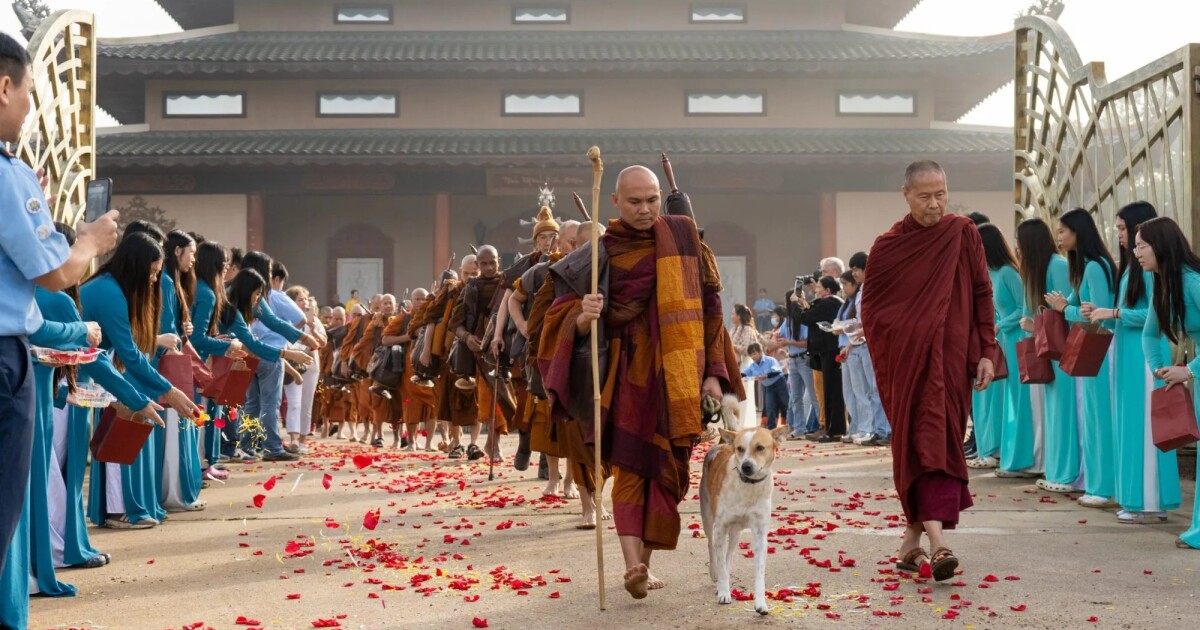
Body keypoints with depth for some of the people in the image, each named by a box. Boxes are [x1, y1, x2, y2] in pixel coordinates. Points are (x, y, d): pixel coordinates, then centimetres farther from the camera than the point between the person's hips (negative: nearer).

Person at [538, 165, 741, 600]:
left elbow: (708, 308, 7)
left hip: (675, 373, 2)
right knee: (630, 464, -13)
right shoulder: (600, 254, 2)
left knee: (665, 469, 3)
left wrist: (713, 372, 1)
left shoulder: (683, 239, 6)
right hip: (628, 372, -2)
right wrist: (585, 317, -24)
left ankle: (642, 565, 13)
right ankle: (633, 564, -23)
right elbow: (568, 322, 0)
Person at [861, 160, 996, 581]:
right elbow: (870, 307, 8)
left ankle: (914, 537, 4)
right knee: (920, 442, -4)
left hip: (950, 360, 1)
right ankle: (936, 542, -9)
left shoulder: (963, 234, 3)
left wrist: (986, 352, 1)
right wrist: (888, 353, -1)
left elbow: (982, 294, 5)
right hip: (906, 361, -1)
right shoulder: (888, 246, 1)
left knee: (939, 441, -2)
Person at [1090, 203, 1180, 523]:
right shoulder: (1131, 265, 16)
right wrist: (1104, 316, 5)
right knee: (1130, 424, 11)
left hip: (1144, 354, -9)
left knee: (1143, 424, -4)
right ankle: (1137, 498, 16)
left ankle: (1151, 503, 2)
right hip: (1127, 352, 9)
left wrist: (1115, 313, -16)